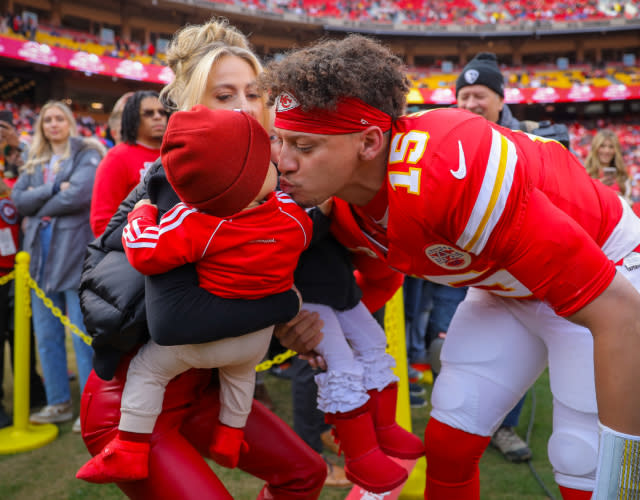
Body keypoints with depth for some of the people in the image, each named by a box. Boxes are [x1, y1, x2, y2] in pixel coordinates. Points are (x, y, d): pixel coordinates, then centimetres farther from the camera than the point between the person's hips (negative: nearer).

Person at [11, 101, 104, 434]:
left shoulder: (87, 154, 1)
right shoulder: (34, 163, 19)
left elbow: (78, 195, -15)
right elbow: (18, 198, 4)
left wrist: (38, 207, -2)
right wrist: (53, 189, -11)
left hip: (76, 253, -6)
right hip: (41, 255, 6)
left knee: (84, 337, -2)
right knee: (46, 337, 10)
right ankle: (58, 404, 23)